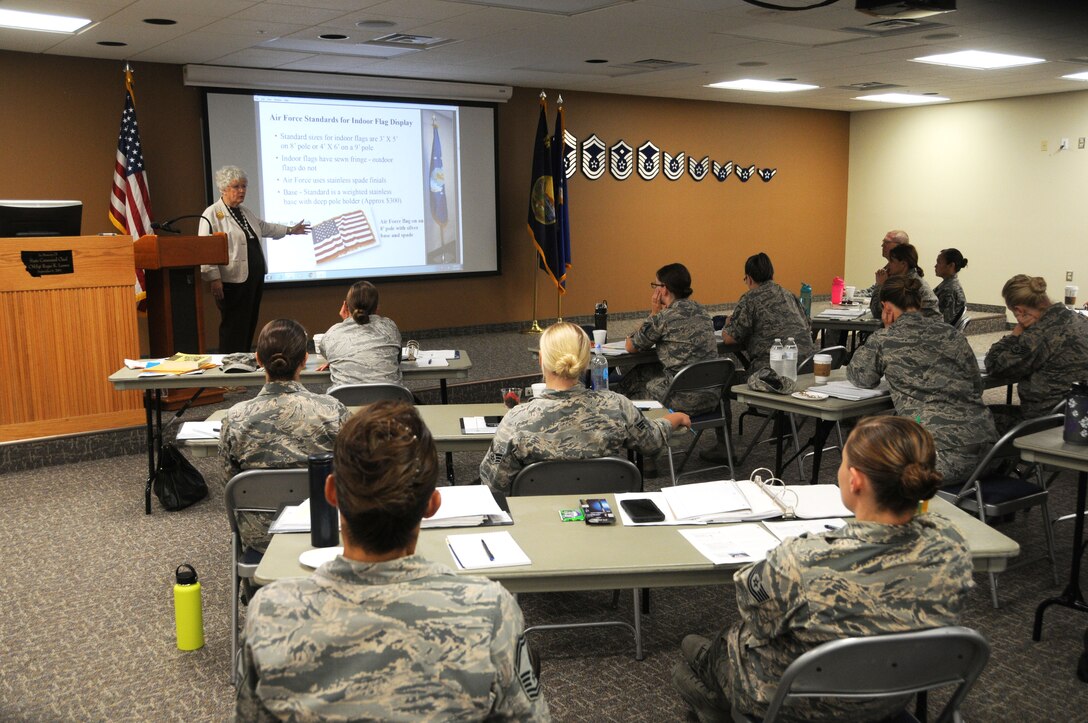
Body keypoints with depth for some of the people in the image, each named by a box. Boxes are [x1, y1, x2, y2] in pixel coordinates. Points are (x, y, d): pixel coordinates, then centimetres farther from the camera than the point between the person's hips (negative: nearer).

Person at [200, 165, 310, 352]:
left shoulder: (245, 212, 16)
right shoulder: (212, 214, -10)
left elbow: (263, 227, 34)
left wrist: (290, 230, 37)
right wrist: (214, 279, -22)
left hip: (255, 278, 9)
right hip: (233, 281, -8)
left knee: (250, 326, 12)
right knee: (234, 329, -6)